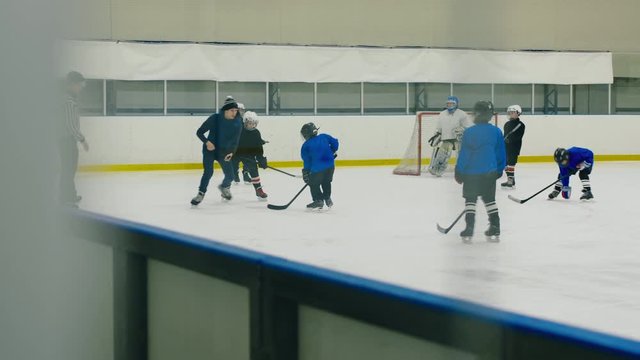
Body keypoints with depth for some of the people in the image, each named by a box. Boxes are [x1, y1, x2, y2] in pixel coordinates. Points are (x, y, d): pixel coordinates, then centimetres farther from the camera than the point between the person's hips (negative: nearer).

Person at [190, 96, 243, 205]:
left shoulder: (238, 122, -8)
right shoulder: (215, 118, -18)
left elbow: (236, 139, -3)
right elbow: (199, 132, -13)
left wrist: (231, 152, -17)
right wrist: (207, 142, -28)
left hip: (224, 151, 4)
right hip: (210, 149, -4)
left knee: (230, 175, 8)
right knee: (208, 172, -22)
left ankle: (224, 187, 42)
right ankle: (201, 194, -12)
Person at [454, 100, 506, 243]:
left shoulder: (469, 132, -13)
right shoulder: (496, 132, -1)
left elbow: (463, 154, -10)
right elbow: (501, 154, 6)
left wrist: (459, 172, -2)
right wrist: (499, 169, 19)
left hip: (471, 172, -4)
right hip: (490, 173, 4)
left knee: (470, 200, 5)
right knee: (490, 200, 15)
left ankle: (469, 231, 1)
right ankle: (495, 230, 15)